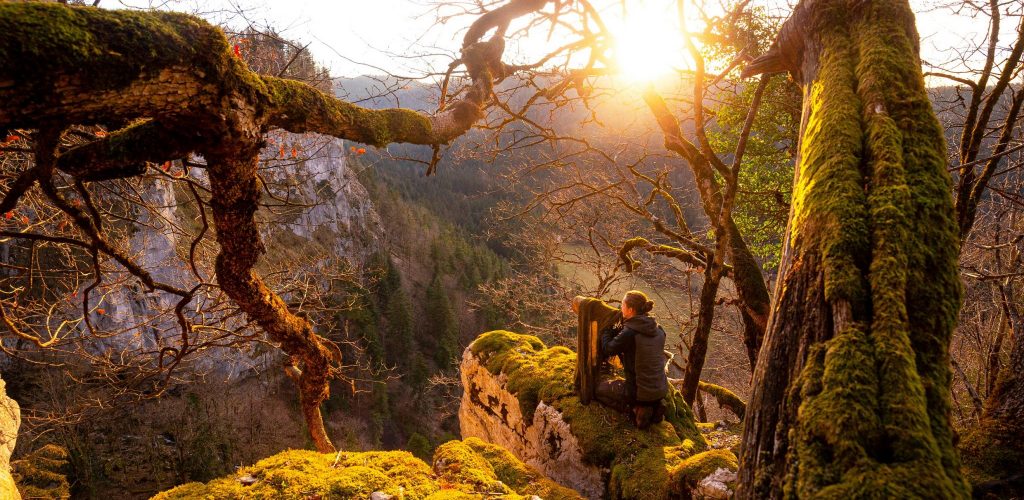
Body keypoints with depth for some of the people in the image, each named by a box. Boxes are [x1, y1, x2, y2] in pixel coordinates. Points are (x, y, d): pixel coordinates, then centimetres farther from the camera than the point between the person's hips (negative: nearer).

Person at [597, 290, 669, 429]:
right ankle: (653, 407, 12)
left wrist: (606, 329, 6)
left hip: (640, 392, -7)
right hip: (661, 391, 7)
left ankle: (636, 410, -1)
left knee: (599, 390, 16)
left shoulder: (629, 333, -22)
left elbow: (607, 350, -10)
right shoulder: (658, 329, 0)